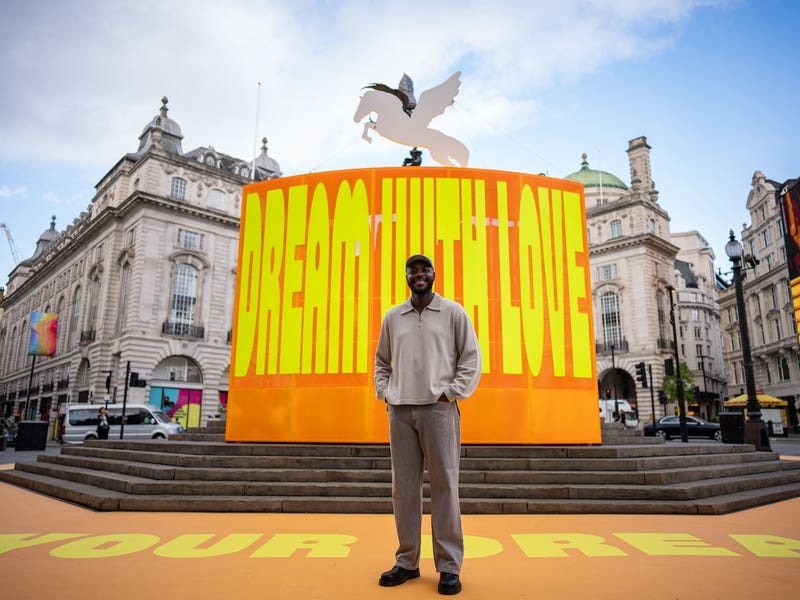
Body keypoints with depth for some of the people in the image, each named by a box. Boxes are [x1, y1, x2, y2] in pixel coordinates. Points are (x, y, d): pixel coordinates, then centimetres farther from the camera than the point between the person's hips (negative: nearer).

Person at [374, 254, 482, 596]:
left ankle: (449, 566, 10)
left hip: (438, 409, -3)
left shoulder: (454, 313, 3)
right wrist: (384, 392, 5)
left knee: (444, 485, -1)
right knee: (403, 486, 8)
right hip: (400, 410, 3)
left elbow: (471, 358, 2)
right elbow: (381, 361, 19)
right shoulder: (392, 317, 12)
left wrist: (452, 392, -7)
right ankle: (406, 561, 20)